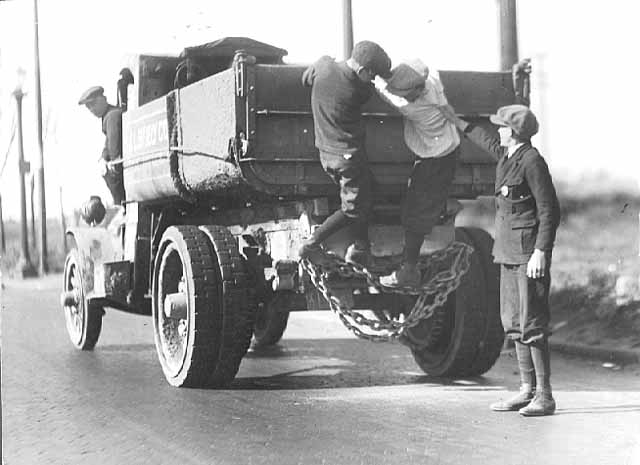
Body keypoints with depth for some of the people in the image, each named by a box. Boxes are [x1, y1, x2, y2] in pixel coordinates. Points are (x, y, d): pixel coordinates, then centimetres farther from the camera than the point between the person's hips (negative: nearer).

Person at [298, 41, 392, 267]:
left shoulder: (323, 65, -9)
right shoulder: (360, 90, -21)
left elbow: (305, 79, 10)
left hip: (325, 153, 7)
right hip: (348, 154, -7)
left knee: (361, 199, 20)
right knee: (354, 208, 8)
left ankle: (361, 249, 23)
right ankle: (311, 245, 7)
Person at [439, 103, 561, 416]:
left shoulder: (532, 162, -13)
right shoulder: (507, 156, 13)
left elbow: (549, 211, -15)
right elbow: (488, 142, 37)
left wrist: (540, 252, -21)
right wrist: (456, 121, 47)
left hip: (529, 254, -9)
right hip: (509, 253, 9)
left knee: (531, 323, -9)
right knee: (513, 323, 10)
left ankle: (544, 396, -4)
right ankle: (527, 390, 15)